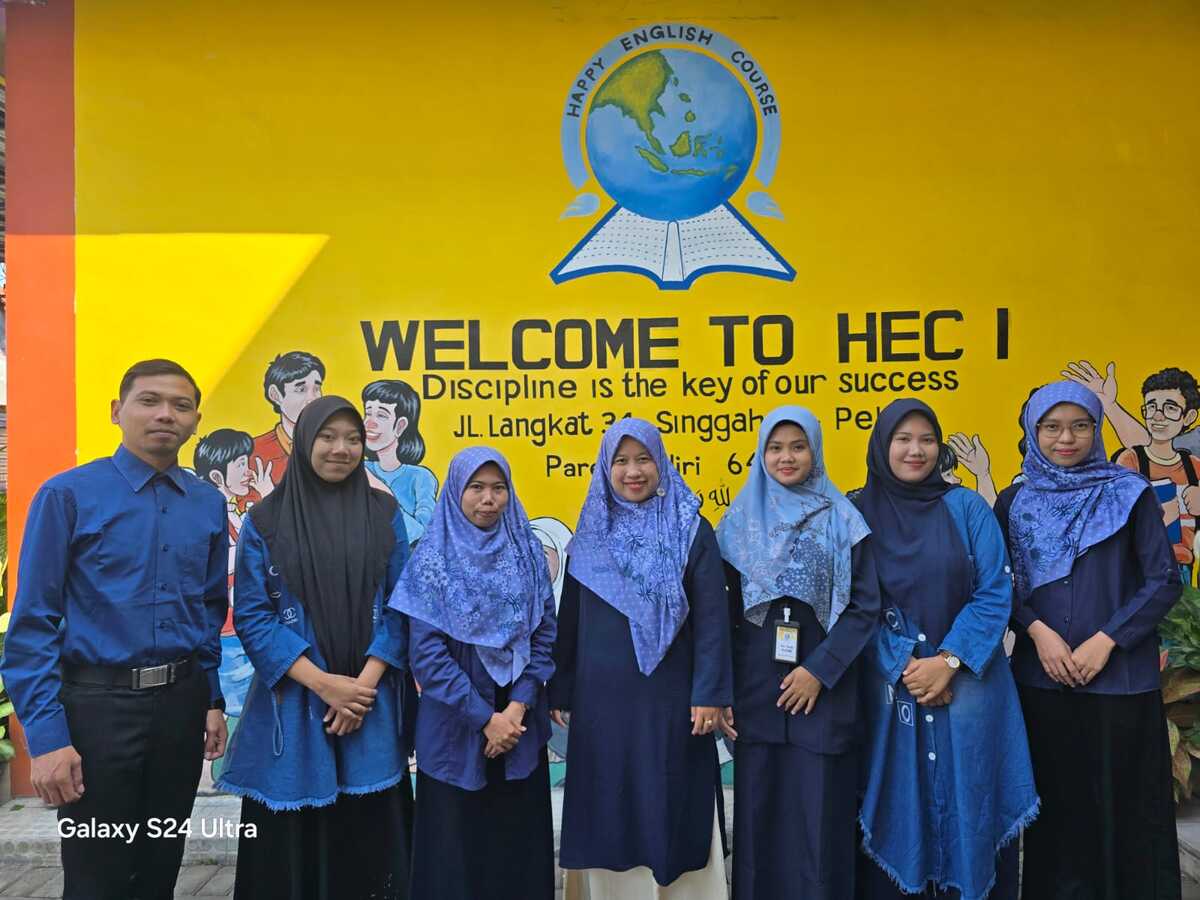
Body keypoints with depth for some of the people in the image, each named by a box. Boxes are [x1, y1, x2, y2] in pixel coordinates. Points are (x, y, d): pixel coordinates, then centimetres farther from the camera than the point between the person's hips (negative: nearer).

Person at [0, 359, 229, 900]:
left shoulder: (208, 504, 4)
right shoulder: (68, 495, -8)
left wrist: (212, 699, 8)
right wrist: (46, 734, -14)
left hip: (182, 701, 4)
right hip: (99, 704, -4)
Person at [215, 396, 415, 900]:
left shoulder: (384, 514, 3)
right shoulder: (265, 521, 0)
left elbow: (400, 606, 1)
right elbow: (252, 617, -4)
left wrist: (365, 681, -11)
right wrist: (322, 683, -13)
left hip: (371, 701, 1)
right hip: (293, 704, -1)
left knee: (369, 837, 6)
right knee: (293, 838, 6)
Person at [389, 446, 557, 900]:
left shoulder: (527, 552, 2)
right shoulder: (433, 558, -7)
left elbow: (545, 636, 0)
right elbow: (427, 653, -11)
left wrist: (518, 706, -12)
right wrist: (485, 717, -14)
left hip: (521, 725, 3)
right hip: (456, 729, -2)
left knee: (519, 840, 10)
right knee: (457, 844, 7)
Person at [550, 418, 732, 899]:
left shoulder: (691, 530, -2)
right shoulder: (590, 534, 7)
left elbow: (712, 616, -5)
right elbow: (569, 619, 10)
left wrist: (708, 693, -11)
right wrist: (560, 691, 9)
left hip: (668, 696, -3)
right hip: (601, 697, 3)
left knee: (668, 804, 5)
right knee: (608, 808, 9)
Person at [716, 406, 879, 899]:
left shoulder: (843, 520, 2)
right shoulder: (739, 521, 6)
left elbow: (866, 606, -2)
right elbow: (722, 612, 6)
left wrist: (820, 669, -12)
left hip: (823, 688, -1)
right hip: (755, 689, 2)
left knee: (821, 816, 3)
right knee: (759, 813, 7)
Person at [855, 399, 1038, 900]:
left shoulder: (967, 507, 0)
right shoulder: (859, 513, 0)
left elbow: (994, 594, -4)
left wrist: (948, 661, -14)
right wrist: (905, 666, -12)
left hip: (967, 683, 0)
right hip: (888, 688, 0)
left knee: (967, 803, 7)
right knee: (894, 805, 7)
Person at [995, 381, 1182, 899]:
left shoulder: (1130, 494, 0)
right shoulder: (1014, 502, 5)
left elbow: (1165, 581, -3)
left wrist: (1106, 640, -12)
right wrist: (1038, 631, -12)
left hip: (1120, 677, -1)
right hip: (1041, 676, 2)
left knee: (1123, 801, 4)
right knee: (1056, 800, 8)